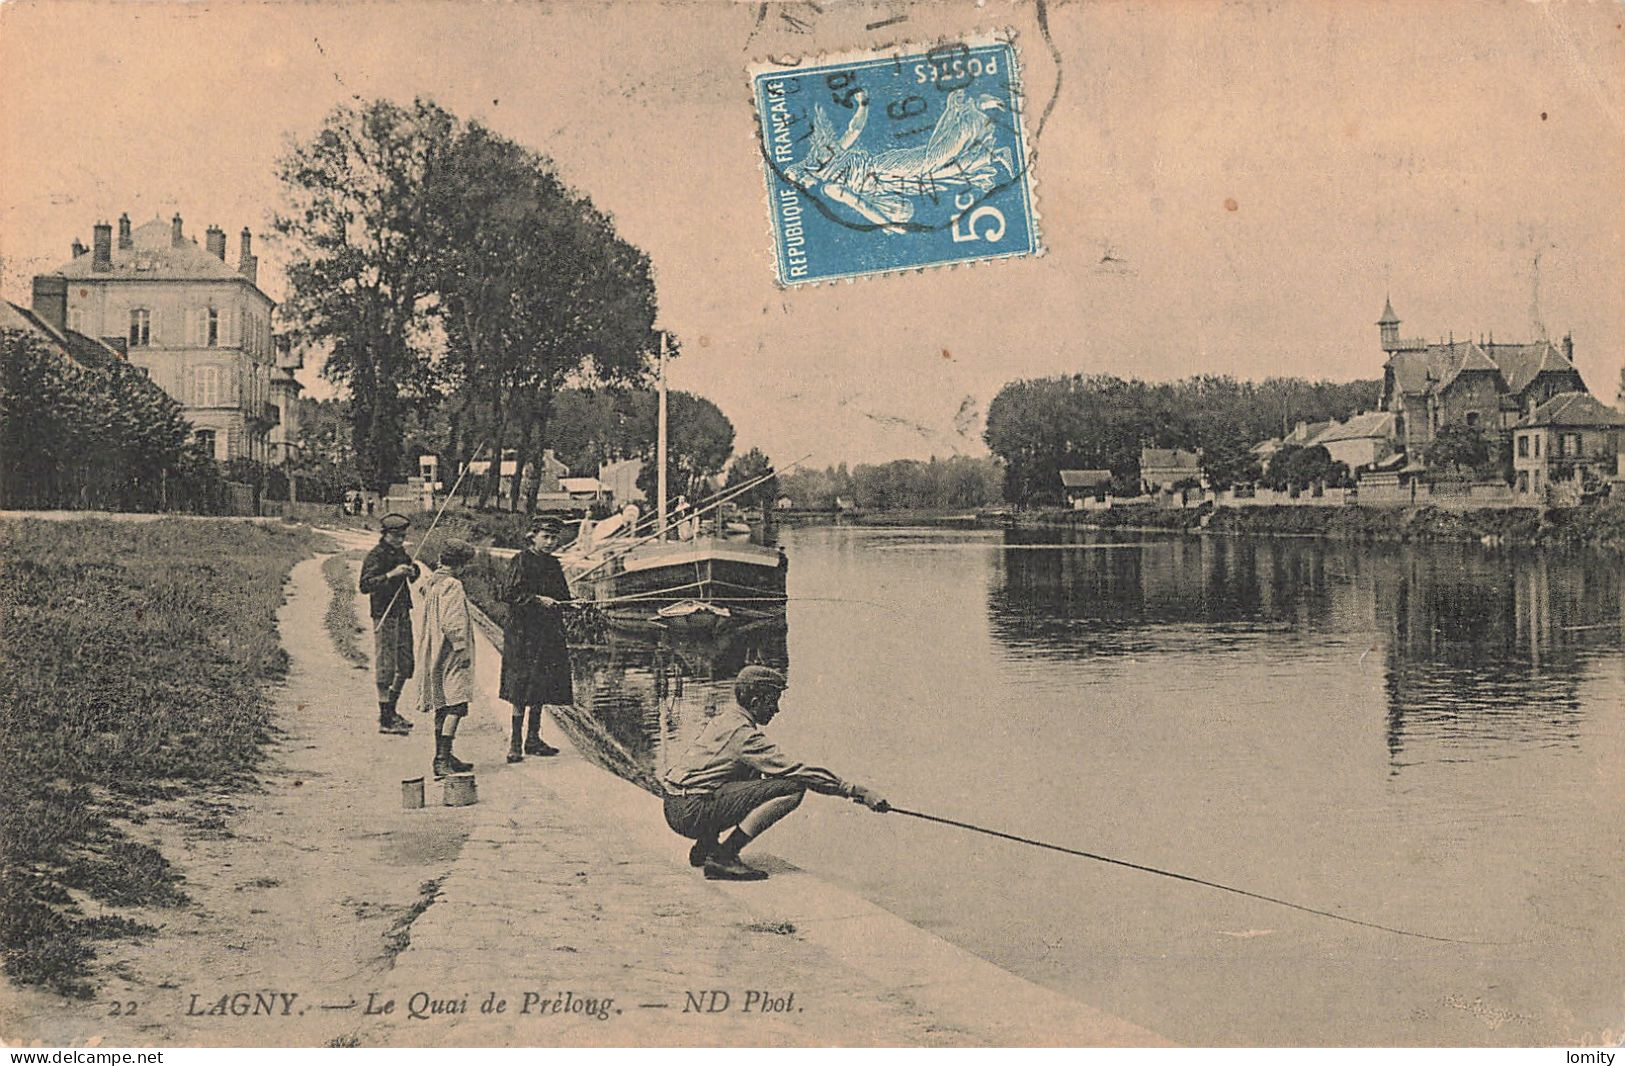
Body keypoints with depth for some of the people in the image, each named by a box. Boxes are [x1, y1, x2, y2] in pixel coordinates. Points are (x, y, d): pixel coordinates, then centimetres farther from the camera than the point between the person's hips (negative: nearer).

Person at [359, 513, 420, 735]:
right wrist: (390, 575, -31)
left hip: (402, 614, 8)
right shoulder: (375, 556, -12)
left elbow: (413, 577, 21)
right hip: (384, 616, -8)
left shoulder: (401, 553, 12)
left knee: (405, 665, 14)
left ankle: (391, 711, 29)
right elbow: (365, 585, -22)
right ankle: (384, 720, -2)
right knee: (385, 667, -6)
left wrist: (413, 570, -2)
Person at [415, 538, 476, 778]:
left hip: (434, 655, 10)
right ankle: (442, 759, -17)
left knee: (443, 707, 15)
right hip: (451, 656, -10)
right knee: (455, 706, -11)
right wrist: (462, 649, -15)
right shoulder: (452, 586, -17)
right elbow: (453, 623, -21)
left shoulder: (431, 583, 11)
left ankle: (442, 757, 21)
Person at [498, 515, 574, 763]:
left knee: (540, 690, 11)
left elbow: (562, 597, 22)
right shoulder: (521, 561, -8)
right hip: (523, 633, -7)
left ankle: (533, 739, 20)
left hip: (549, 634, 7)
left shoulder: (553, 564, 15)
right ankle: (515, 744, -6)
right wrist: (537, 599, -20)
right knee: (522, 691, -9)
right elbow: (507, 593, -16)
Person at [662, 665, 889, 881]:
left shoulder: (724, 719, 17)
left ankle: (704, 847, 21)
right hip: (692, 812, -10)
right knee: (793, 788, -15)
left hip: (675, 808, 10)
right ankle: (722, 858, -14)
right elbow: (799, 772, -16)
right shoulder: (743, 735, -13)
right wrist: (856, 791, -14)